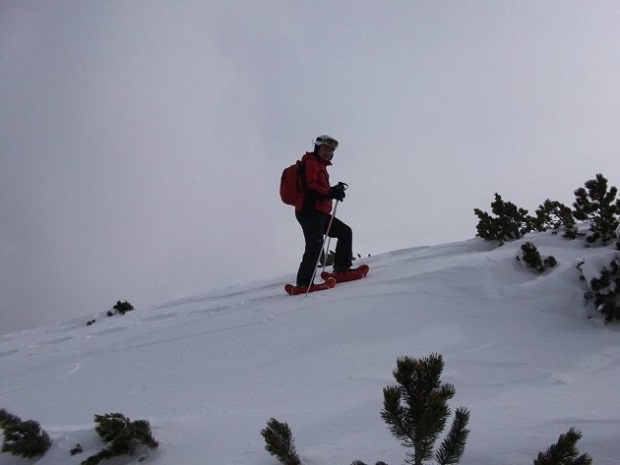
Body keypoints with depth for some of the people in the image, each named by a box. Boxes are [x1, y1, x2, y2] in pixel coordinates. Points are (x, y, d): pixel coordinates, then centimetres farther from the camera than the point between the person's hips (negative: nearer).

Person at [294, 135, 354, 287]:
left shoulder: (321, 166, 27)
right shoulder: (310, 163, -3)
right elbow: (309, 186, -17)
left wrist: (335, 190, 11)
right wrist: (330, 193, -24)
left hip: (320, 213, 10)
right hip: (309, 210, -10)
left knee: (345, 232, 13)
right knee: (315, 244, -20)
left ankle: (342, 268, 11)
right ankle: (304, 283, -24)